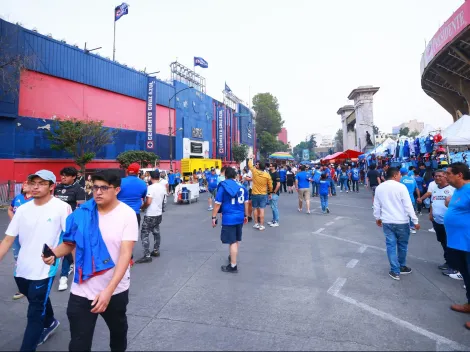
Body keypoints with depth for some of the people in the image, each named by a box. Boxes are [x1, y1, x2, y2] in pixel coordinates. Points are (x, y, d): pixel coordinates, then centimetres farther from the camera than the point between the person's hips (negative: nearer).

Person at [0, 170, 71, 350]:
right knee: (39, 303, 27)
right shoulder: (22, 209, 0)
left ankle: (27, 348, 21)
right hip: (22, 268, 6)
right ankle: (49, 323, 53)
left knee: (35, 313, 2)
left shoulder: (62, 208, -15)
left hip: (44, 270, -6)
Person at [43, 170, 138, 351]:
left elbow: (126, 253, -22)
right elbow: (69, 243, 4)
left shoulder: (127, 214, -16)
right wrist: (54, 253, -18)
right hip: (82, 291, 1)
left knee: (118, 331, 25)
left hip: (116, 290, 0)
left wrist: (109, 290, -29)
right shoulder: (82, 213, -8)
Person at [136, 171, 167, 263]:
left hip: (150, 215, -8)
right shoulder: (163, 187, 3)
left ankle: (147, 256, -5)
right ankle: (156, 251, 29)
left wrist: (142, 207, -5)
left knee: (144, 234, -3)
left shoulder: (151, 187, -18)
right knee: (156, 232, 20)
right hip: (159, 213, 8)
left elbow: (148, 202, -21)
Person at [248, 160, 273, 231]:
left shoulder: (254, 172, -9)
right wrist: (270, 193, 16)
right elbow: (270, 186, -2)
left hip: (255, 194, 1)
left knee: (256, 209, 13)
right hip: (263, 194, 0)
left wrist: (251, 158, 29)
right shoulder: (267, 175, -8)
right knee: (262, 209, -1)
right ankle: (261, 225, 2)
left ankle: (256, 224, 19)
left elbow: (250, 165, 11)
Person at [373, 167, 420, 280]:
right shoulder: (401, 187, -12)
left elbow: (376, 205, 10)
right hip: (401, 222, -3)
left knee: (391, 245, 7)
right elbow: (408, 205, -13)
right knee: (402, 245, 16)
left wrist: (377, 218, 22)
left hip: (387, 222, 3)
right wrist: (415, 220, -7)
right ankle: (402, 267, 32)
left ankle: (395, 271, 11)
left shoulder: (379, 188, 3)